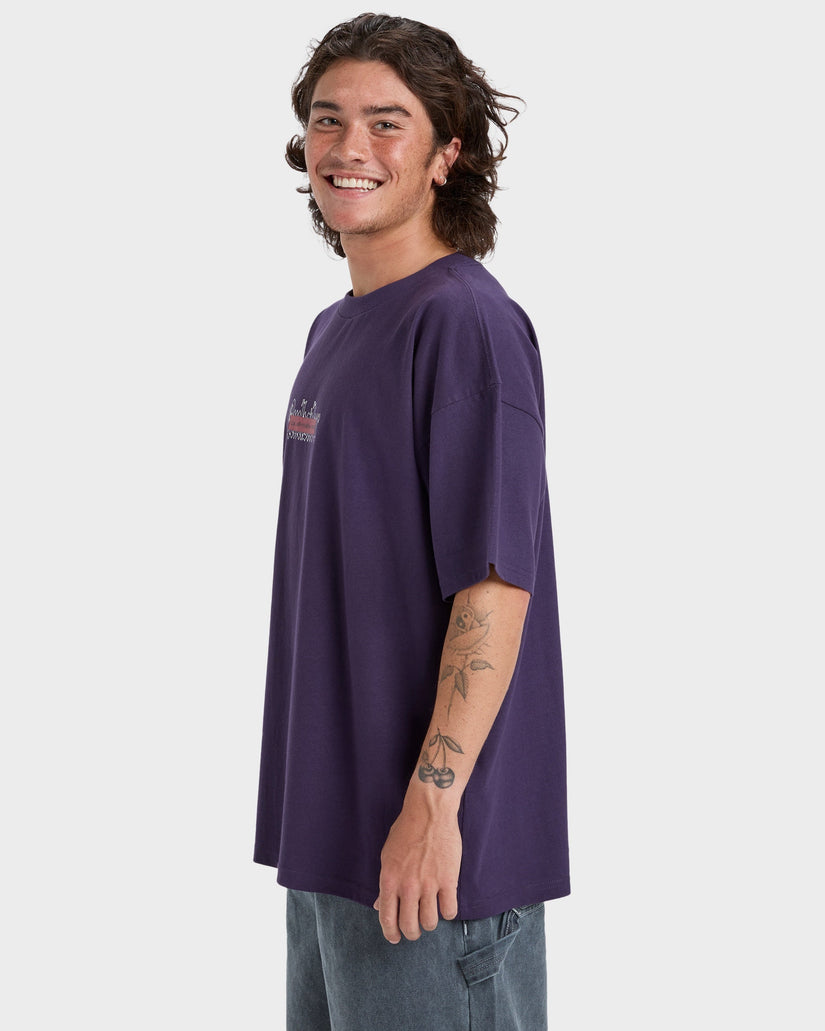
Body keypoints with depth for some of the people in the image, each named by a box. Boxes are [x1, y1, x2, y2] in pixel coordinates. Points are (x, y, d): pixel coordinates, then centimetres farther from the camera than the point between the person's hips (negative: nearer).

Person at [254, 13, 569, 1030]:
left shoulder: (468, 322, -14)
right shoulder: (332, 332, 14)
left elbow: (496, 584, -19)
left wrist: (432, 803, -22)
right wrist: (311, 823, 16)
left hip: (431, 845, -9)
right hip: (328, 827, 9)